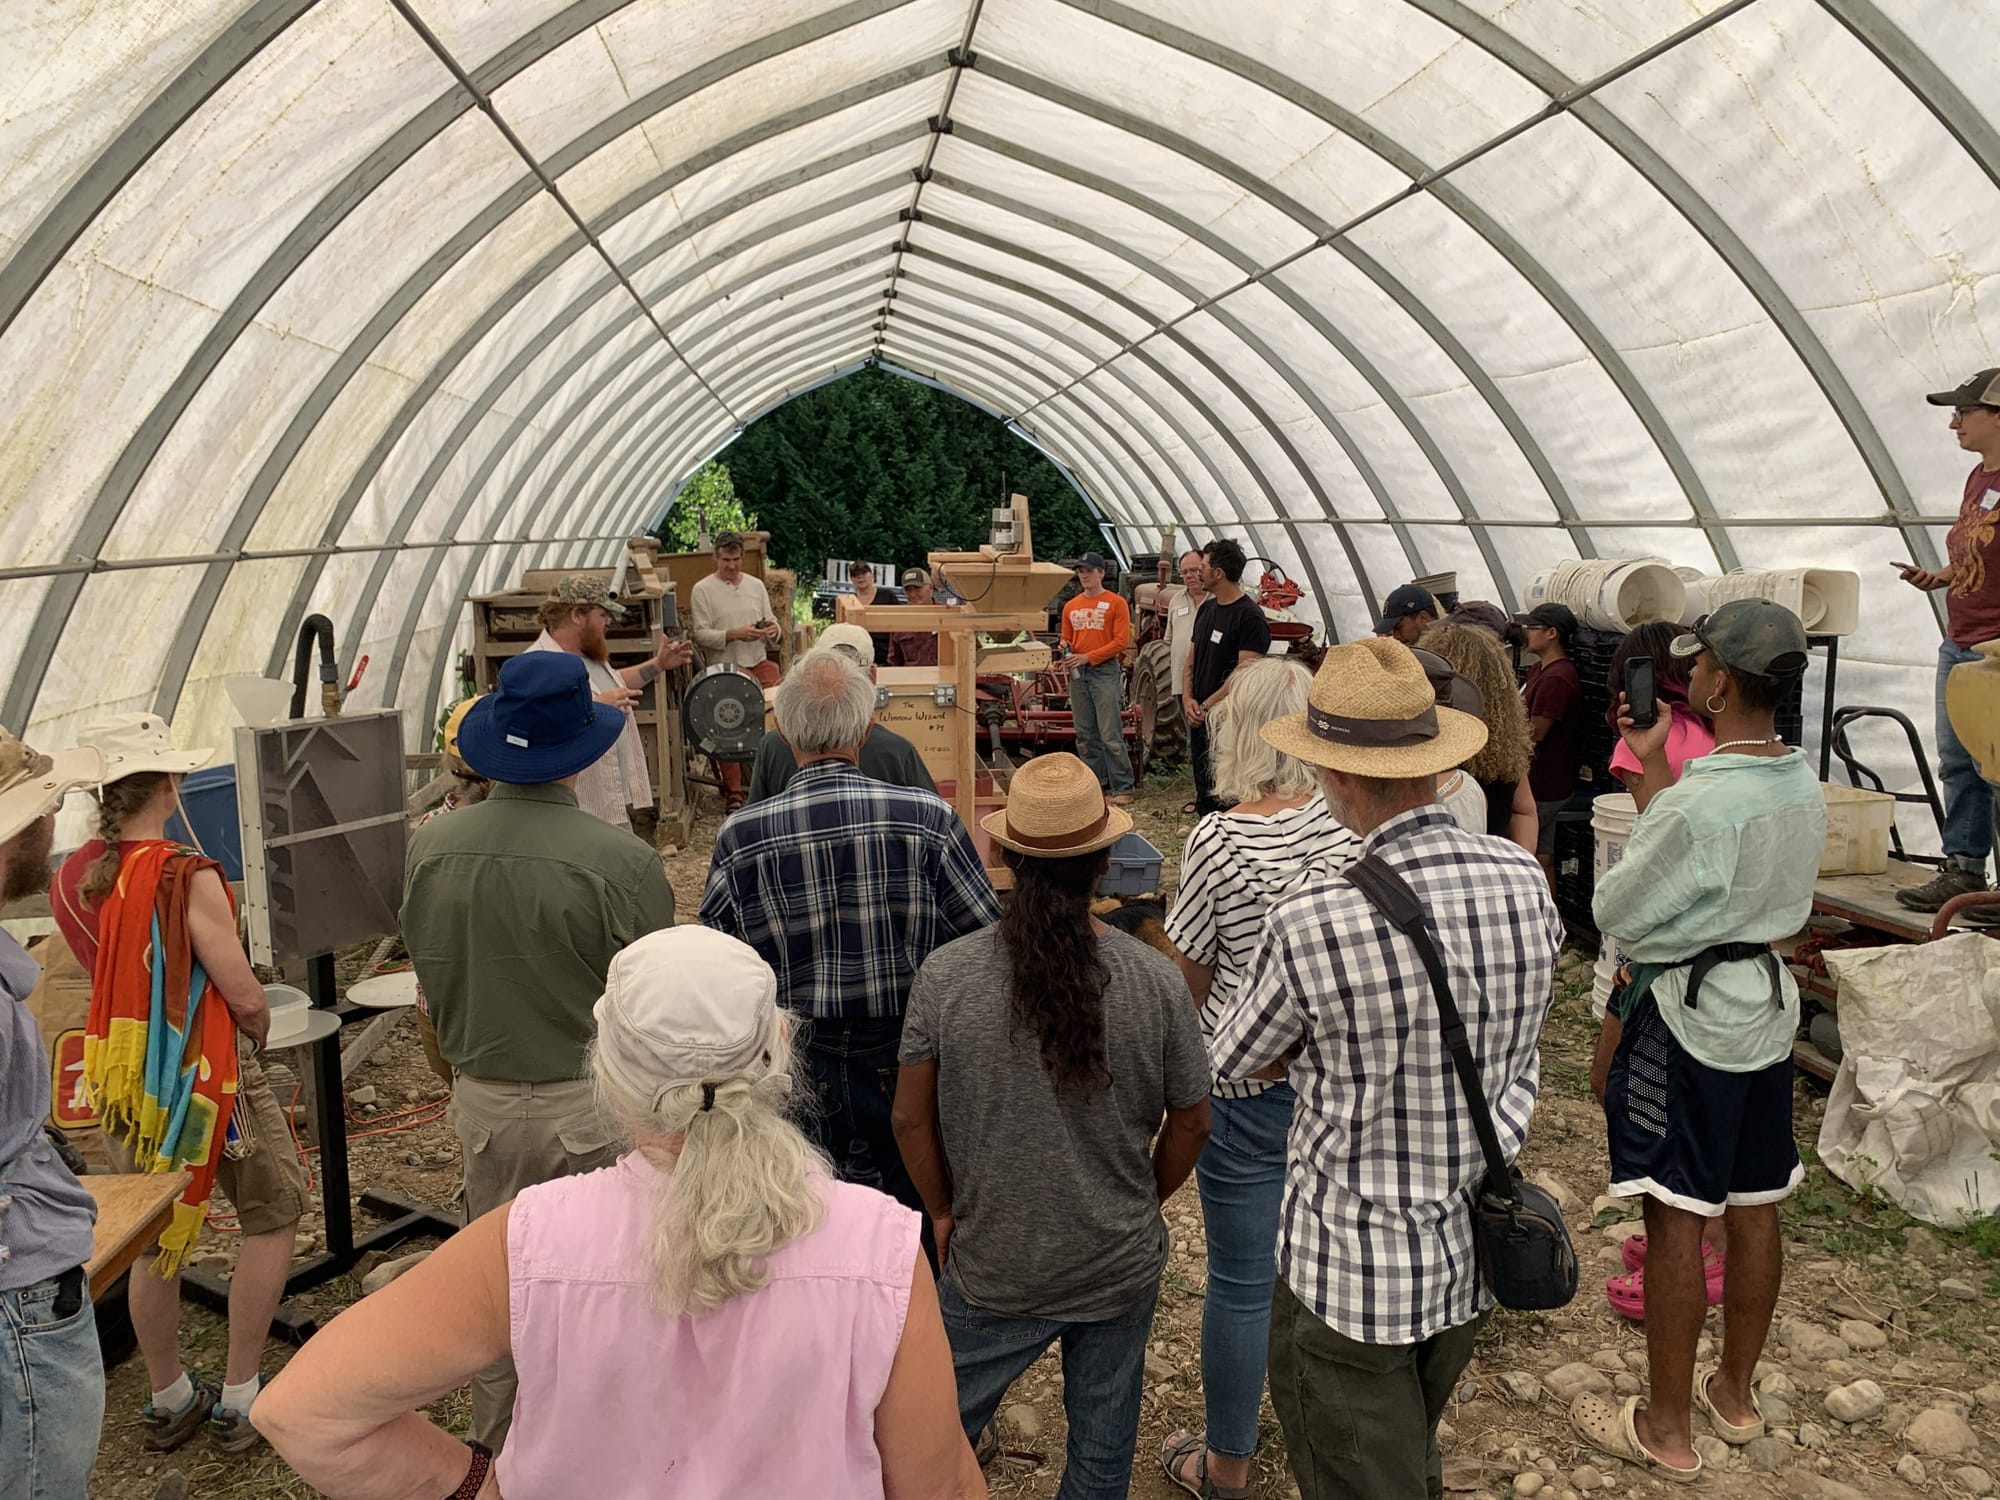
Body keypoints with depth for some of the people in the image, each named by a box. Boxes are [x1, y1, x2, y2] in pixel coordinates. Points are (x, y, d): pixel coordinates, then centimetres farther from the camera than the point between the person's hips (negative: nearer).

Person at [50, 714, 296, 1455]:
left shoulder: (69, 880, -3)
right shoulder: (186, 876, -22)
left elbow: (99, 978, 10)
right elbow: (245, 997, -19)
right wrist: (259, 1030, 1)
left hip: (121, 1081, 6)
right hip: (205, 1074, -6)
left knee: (155, 1237, 20)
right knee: (272, 1215, 12)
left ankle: (168, 1400, 35)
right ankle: (239, 1398, 15)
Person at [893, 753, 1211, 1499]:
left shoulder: (944, 975, -18)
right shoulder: (1155, 981, -16)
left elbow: (911, 1119, -8)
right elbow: (1190, 1124, -4)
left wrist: (944, 1211, 9)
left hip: (991, 1266, 0)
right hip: (1120, 1267, 1)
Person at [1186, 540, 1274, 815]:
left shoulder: (1250, 616, -13)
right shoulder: (1207, 608, 13)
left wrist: (1206, 706, -16)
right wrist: (1188, 699, 1)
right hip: (1199, 717, 8)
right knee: (1204, 793, 16)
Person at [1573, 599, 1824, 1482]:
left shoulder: (1697, 803, -25)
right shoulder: (1800, 784, 1)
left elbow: (1615, 911, -14)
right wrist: (1655, 767, 14)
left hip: (1688, 1016, -9)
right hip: (1768, 1007, 9)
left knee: (1676, 1219, 1)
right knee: (1754, 1207, 17)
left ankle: (1666, 1432, 14)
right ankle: (1734, 1394, 35)